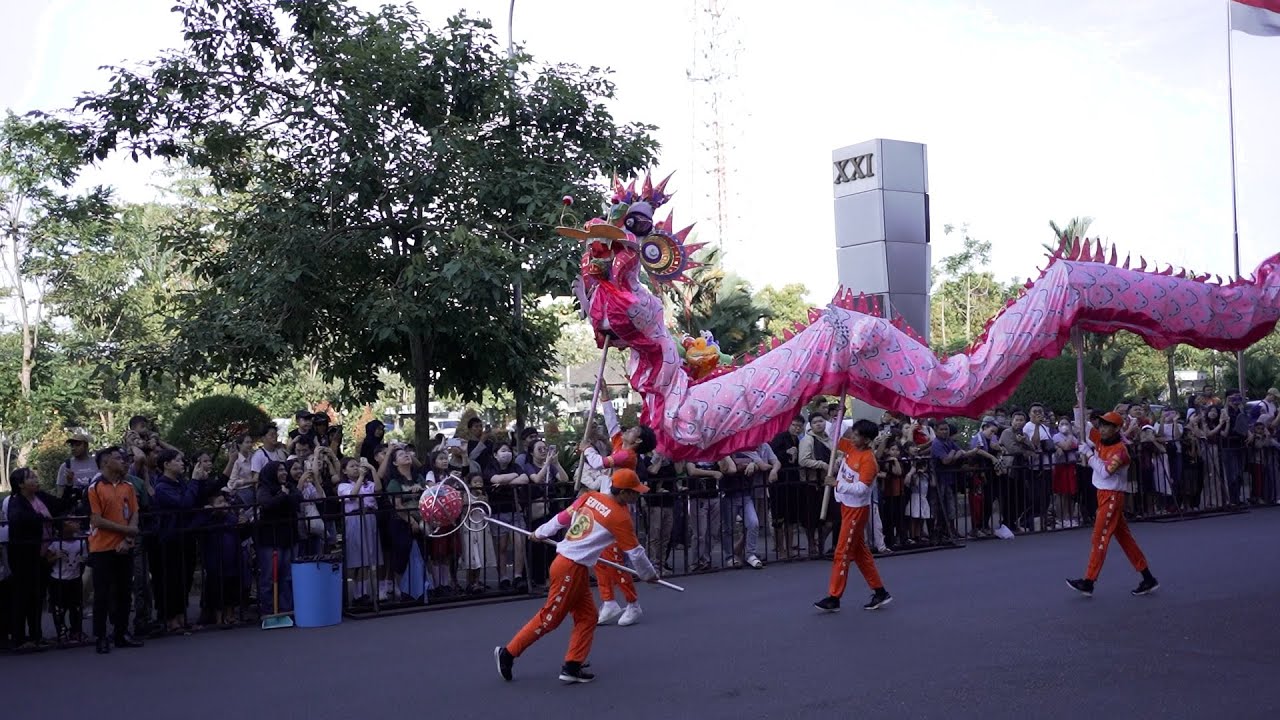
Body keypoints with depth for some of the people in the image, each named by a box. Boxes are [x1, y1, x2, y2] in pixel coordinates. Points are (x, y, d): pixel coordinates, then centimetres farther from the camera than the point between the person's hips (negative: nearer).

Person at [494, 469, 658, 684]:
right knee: (550, 618, 2)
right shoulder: (620, 517, -13)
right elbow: (635, 552, -6)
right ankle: (508, 653, 11)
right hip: (571, 569, -8)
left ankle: (573, 666, 13)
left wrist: (541, 533, 27)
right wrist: (649, 575, 10)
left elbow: (563, 517, 13)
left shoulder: (589, 497, 5)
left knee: (587, 616, 12)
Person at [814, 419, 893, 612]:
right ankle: (880, 592, 21)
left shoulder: (868, 459, -21)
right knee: (860, 552, 13)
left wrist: (838, 484, -22)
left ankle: (833, 598, 1)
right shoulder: (851, 447, 3)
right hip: (847, 506, 9)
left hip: (857, 509, -9)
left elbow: (861, 488, -26)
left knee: (842, 552, -5)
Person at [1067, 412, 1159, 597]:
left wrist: (1089, 453, -18)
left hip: (1112, 497, -9)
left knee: (1099, 538, -9)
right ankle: (1148, 578, 17)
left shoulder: (1120, 450, -17)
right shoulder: (1100, 441, 7)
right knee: (1124, 537, 11)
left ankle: (1088, 582, -7)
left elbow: (1105, 471, -25)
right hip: (1103, 494, 9)